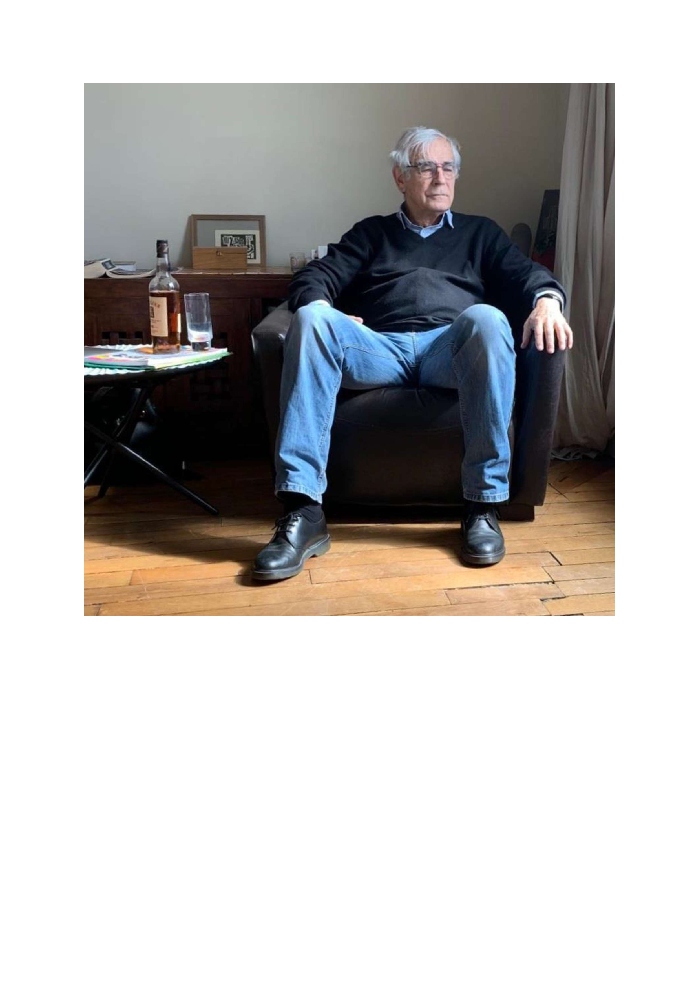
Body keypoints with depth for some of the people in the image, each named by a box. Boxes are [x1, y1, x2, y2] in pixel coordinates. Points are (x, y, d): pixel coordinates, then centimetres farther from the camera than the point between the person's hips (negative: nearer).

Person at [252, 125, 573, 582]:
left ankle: (483, 506, -32)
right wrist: (323, 308, -8)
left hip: (451, 347, 0)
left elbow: (523, 272, 14)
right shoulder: (372, 233, 30)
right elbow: (314, 278, 17)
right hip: (378, 347, 1)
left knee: (486, 318, -35)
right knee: (310, 319, -30)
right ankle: (302, 511, -38)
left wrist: (547, 299, -11)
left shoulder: (479, 232, 30)